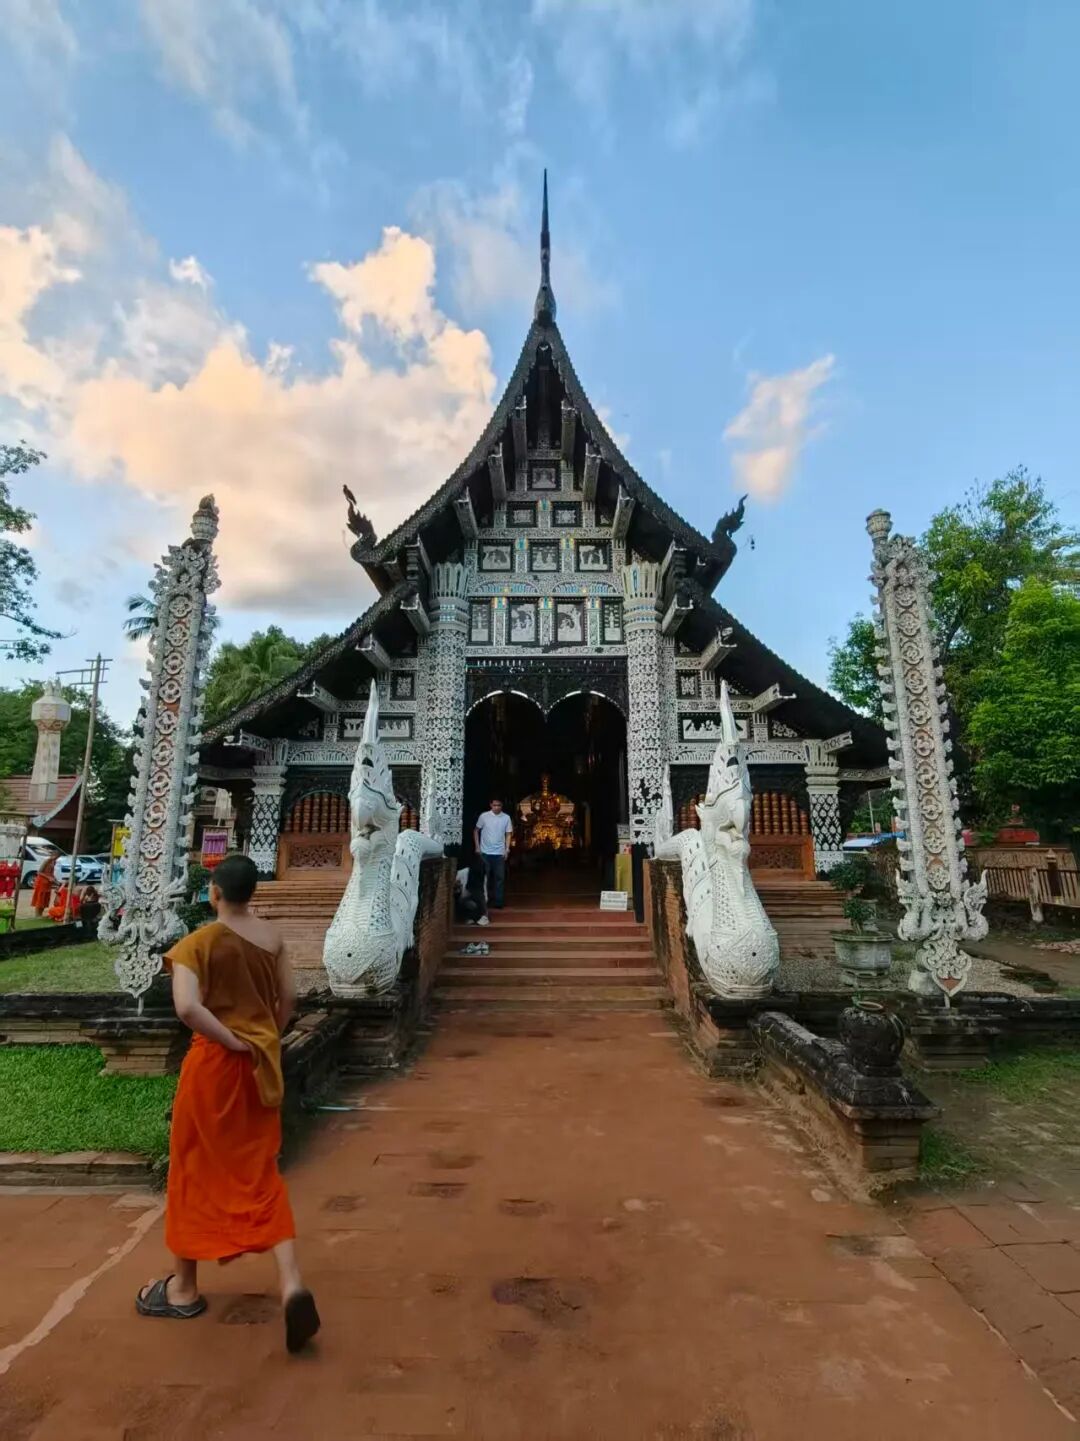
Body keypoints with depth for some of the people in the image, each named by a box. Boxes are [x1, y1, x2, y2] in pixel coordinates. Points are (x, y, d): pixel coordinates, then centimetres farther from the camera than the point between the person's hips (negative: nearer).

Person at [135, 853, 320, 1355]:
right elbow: (289, 997, 2)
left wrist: (231, 1041, -16)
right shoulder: (270, 935, -2)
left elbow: (187, 1007, -28)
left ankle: (184, 1288, 38)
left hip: (216, 1062, -4)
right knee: (260, 1175, 16)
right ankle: (291, 1284, 7)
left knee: (195, 1172, 19)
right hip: (262, 1064, 4)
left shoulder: (199, 942, -16)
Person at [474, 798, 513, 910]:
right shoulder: (483, 816, -3)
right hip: (485, 852, 0)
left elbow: (508, 834, 4)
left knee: (499, 877, 1)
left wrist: (507, 849, -5)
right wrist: (477, 847, 1)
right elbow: (476, 831, 6)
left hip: (499, 853, 0)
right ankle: (487, 899, 21)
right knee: (486, 877, 8)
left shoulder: (506, 818, -1)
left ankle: (498, 901, 6)